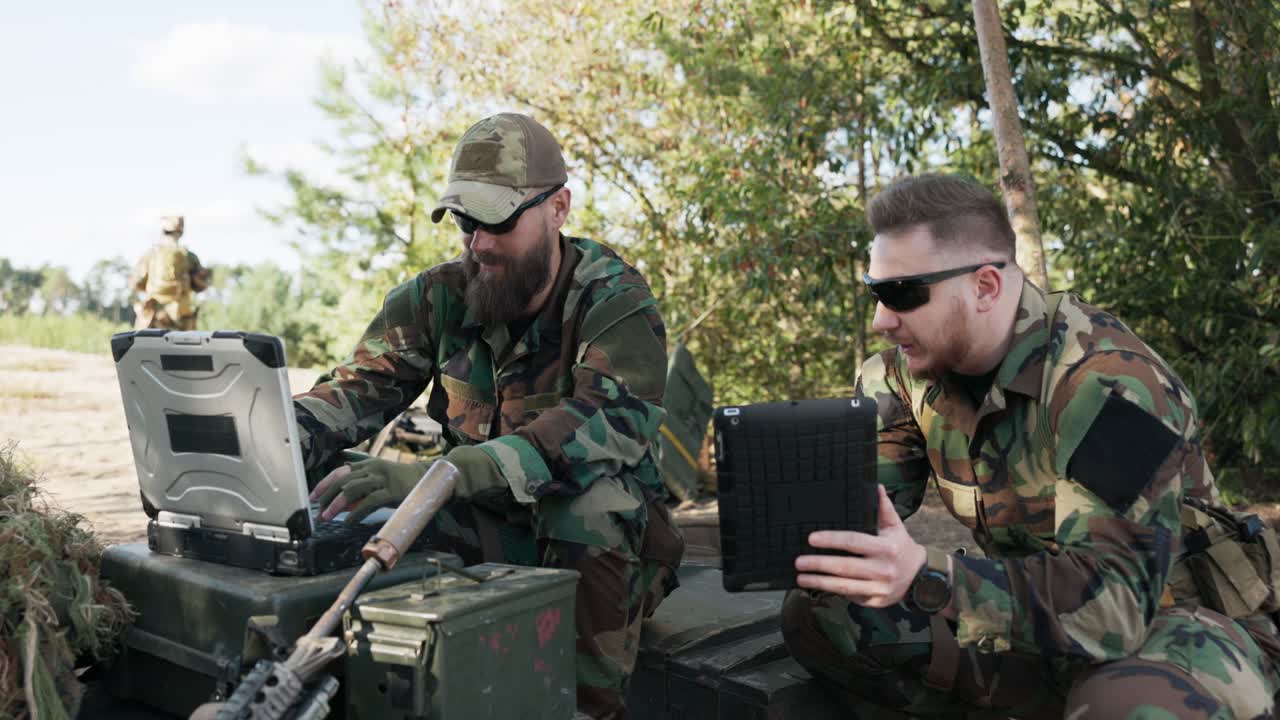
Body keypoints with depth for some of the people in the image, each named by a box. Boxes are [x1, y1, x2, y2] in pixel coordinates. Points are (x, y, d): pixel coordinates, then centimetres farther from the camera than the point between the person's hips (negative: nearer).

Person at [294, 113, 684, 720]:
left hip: (602, 536, -2)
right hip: (481, 529, 3)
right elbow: (358, 388, -6)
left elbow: (612, 419, -35)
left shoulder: (615, 301, -16)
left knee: (591, 491, -36)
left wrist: (441, 474, -48)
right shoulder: (439, 297, 0)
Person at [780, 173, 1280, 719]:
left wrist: (926, 580, -47)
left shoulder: (1104, 378, -25)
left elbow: (1115, 596, -33)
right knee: (816, 613, -12)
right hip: (1031, 617, 6)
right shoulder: (910, 369, -5)